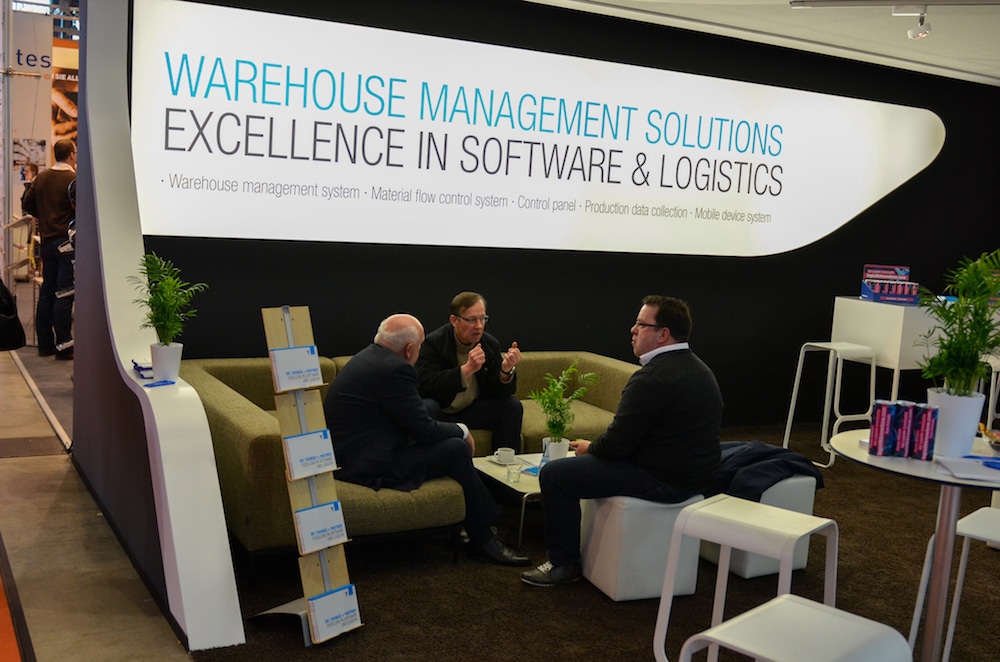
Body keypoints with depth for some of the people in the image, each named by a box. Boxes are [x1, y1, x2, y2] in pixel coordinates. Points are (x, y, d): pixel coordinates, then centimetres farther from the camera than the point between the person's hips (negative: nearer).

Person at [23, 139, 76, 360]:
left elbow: (28, 204, 13)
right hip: (67, 241, -7)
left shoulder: (41, 177, 8)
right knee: (64, 293, -5)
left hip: (46, 240, 7)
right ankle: (63, 346, -4)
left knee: (47, 291, 12)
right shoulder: (73, 179, -14)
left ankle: (45, 344, 18)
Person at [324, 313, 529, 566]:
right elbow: (425, 431, -16)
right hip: (368, 465, -10)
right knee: (456, 449, -9)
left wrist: (456, 430, 10)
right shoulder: (394, 369, -21)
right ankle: (482, 541, 3)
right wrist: (462, 430, 2)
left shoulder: (370, 356, 10)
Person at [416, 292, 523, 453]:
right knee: (426, 407, -35)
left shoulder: (491, 344, -2)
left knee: (513, 406, -12)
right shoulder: (433, 343, -16)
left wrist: (506, 370, -26)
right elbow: (425, 386, -29)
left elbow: (498, 392, -3)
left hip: (472, 412, 4)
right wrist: (467, 369, -37)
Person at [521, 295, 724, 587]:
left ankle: (563, 563, 8)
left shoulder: (652, 378, -24)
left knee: (553, 475, -6)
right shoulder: (698, 369, 9)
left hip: (663, 481, -11)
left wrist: (589, 448, 1)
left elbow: (616, 444, -22)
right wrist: (596, 447, 13)